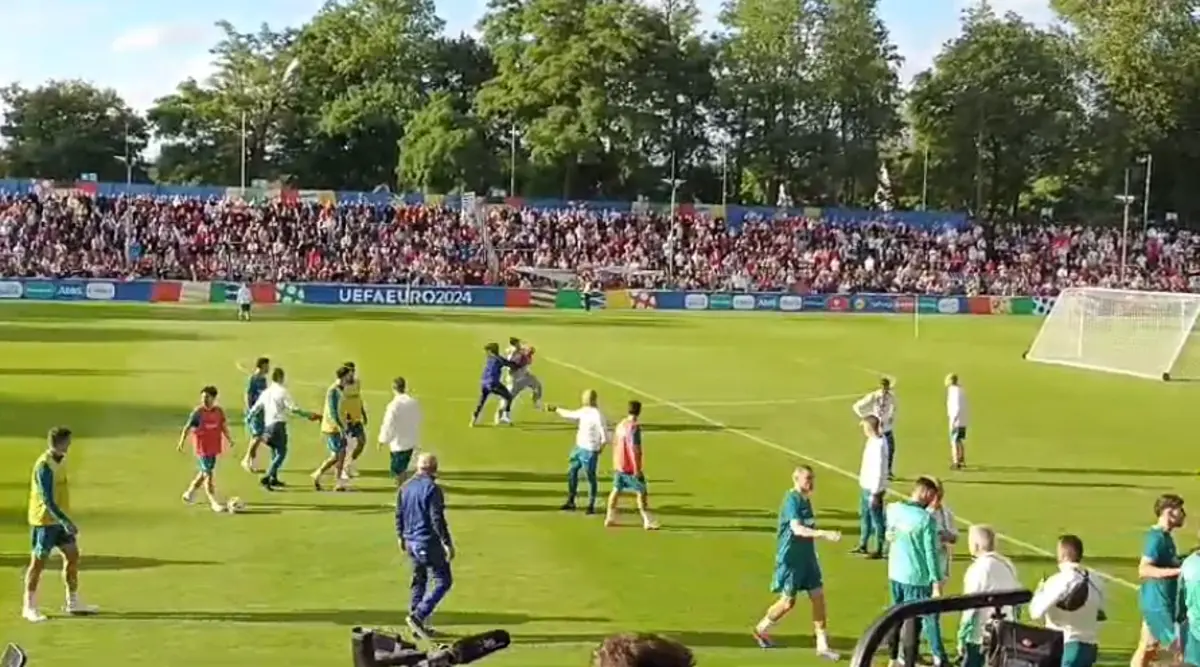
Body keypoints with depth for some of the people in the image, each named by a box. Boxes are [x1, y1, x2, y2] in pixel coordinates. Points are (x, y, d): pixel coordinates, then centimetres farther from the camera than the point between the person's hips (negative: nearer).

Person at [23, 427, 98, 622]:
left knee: (72, 555, 8)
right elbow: (47, 499, -25)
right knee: (38, 562, 0)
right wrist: (65, 521, -30)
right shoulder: (44, 465, -21)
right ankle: (29, 607, 11)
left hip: (59, 519, 8)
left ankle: (73, 603, 17)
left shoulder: (61, 460, 6)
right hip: (44, 520, -8)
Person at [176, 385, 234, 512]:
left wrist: (229, 439, 2)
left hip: (214, 447, 6)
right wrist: (182, 442, -18)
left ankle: (190, 492, 38)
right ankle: (213, 502, -3)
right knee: (208, 474, -6)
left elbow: (224, 427, 12)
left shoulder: (219, 411, 2)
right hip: (202, 447, -6)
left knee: (205, 472, 18)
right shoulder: (198, 412, -11)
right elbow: (187, 427, -9)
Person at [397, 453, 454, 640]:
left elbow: (399, 515, 15)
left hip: (411, 542, 8)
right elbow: (437, 519, -19)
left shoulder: (405, 487, 8)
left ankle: (419, 626, 20)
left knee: (419, 581, 17)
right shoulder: (432, 488, -15)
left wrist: (401, 537, 28)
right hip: (428, 543, -8)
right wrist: (447, 543, -15)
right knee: (443, 581, 0)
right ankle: (418, 616, -10)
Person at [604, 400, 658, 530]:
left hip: (618, 465, 8)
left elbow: (615, 444, 16)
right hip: (630, 466, -8)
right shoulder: (634, 427, -19)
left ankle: (610, 518, 22)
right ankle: (648, 521, 0)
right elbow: (634, 449, -23)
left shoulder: (621, 424, 8)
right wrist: (637, 469, -20)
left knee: (617, 490, 17)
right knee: (641, 492, 0)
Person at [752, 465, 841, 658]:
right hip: (790, 559, -8)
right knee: (788, 601, 2)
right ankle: (761, 630, 25)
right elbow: (797, 529, -32)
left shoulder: (806, 499, 8)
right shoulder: (792, 500, -19)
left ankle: (822, 645, 8)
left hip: (807, 557, 8)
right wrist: (824, 534, -41)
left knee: (818, 597, 3)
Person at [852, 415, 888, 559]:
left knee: (876, 519, 1)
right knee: (864, 515, 20)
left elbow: (879, 470, -23)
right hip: (865, 486, 10)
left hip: (873, 489, -10)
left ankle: (879, 550, 11)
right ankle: (863, 545, 34)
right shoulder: (873, 440, 5)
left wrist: (875, 493, -20)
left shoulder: (879, 445, -23)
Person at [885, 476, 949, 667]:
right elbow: (931, 553, -16)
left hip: (895, 573, 6)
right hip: (917, 577, -6)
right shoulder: (927, 519, -17)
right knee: (929, 618, 6)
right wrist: (936, 580, -11)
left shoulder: (892, 509, -1)